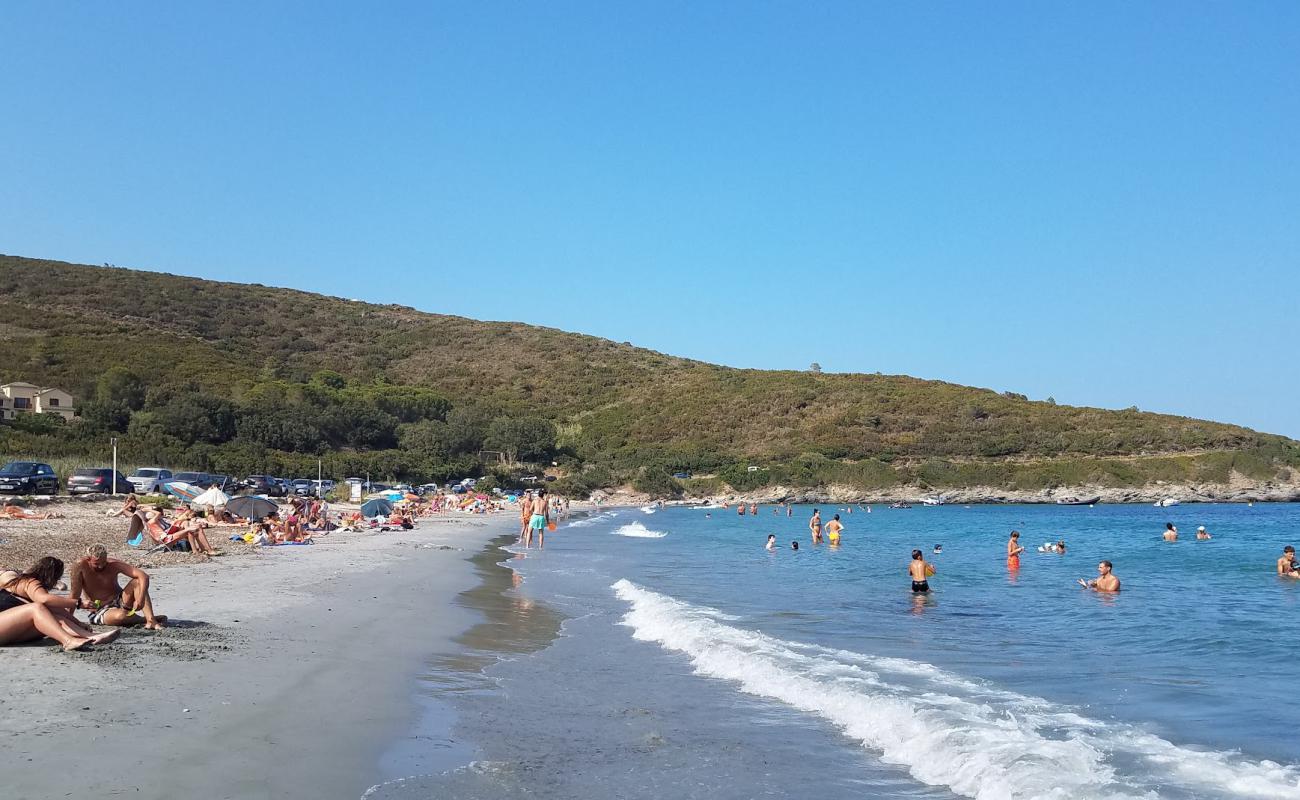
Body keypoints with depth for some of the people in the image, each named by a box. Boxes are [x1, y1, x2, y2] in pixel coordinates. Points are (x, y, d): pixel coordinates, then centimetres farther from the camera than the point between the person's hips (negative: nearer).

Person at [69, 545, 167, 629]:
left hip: (119, 601, 3)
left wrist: (140, 598, -37)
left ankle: (150, 620, -37)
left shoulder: (113, 565, -13)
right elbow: (74, 597, -14)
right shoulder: (80, 567, -16)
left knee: (137, 581, -26)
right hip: (100, 611, -3)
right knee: (120, 616, -39)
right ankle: (146, 619, -10)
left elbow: (143, 576, -23)